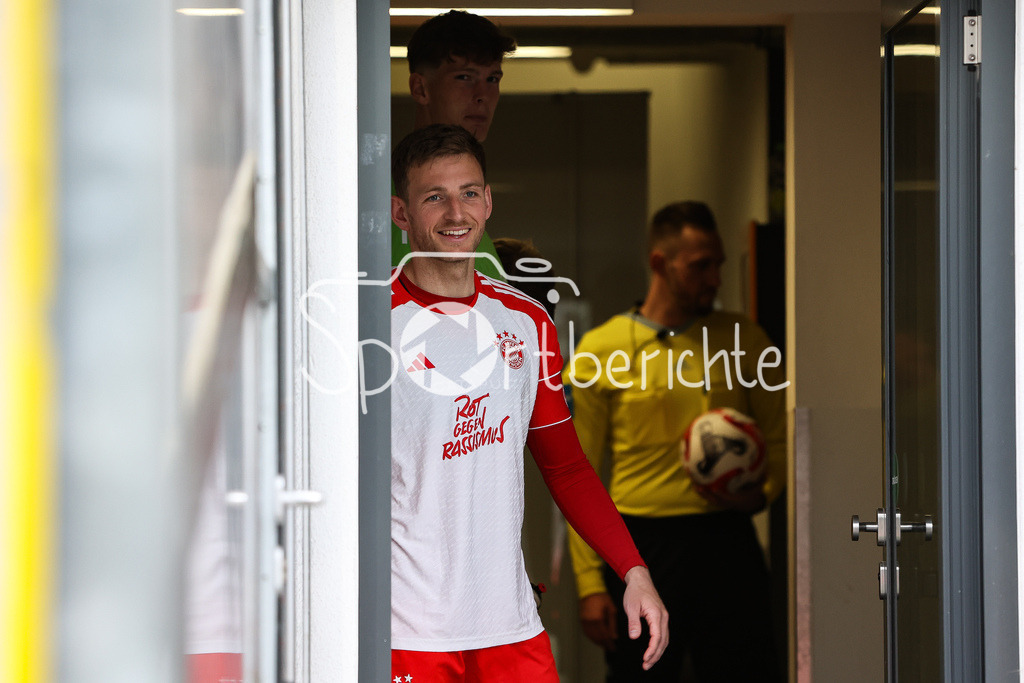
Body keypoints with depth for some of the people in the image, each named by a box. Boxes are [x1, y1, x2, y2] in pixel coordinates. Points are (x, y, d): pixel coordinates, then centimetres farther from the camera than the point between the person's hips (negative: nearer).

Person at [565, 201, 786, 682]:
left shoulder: (744, 341, 8)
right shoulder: (600, 351, 1)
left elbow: (779, 438, 13)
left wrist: (761, 493, -10)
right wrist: (589, 583, -5)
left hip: (726, 542, 1)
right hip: (641, 546, -1)